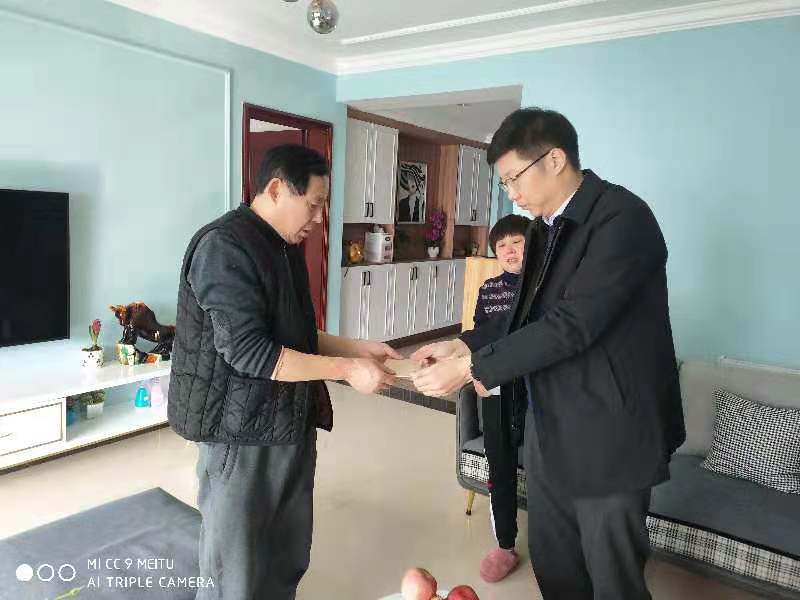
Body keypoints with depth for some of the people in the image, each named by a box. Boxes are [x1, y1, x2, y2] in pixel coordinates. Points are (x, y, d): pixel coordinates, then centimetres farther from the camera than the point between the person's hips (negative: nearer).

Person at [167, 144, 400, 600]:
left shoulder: (287, 247, 12)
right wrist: (346, 369, -20)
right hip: (243, 434, -8)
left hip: (293, 426, 8)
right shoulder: (224, 246, -17)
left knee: (289, 561, 17)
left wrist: (359, 348, 6)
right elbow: (247, 351, -24)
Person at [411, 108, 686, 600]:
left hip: (609, 433, -8)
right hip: (551, 429, 8)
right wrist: (465, 345, -2)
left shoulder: (622, 217, -19)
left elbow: (573, 324, -26)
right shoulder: (546, 226, 9)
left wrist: (472, 367, -22)